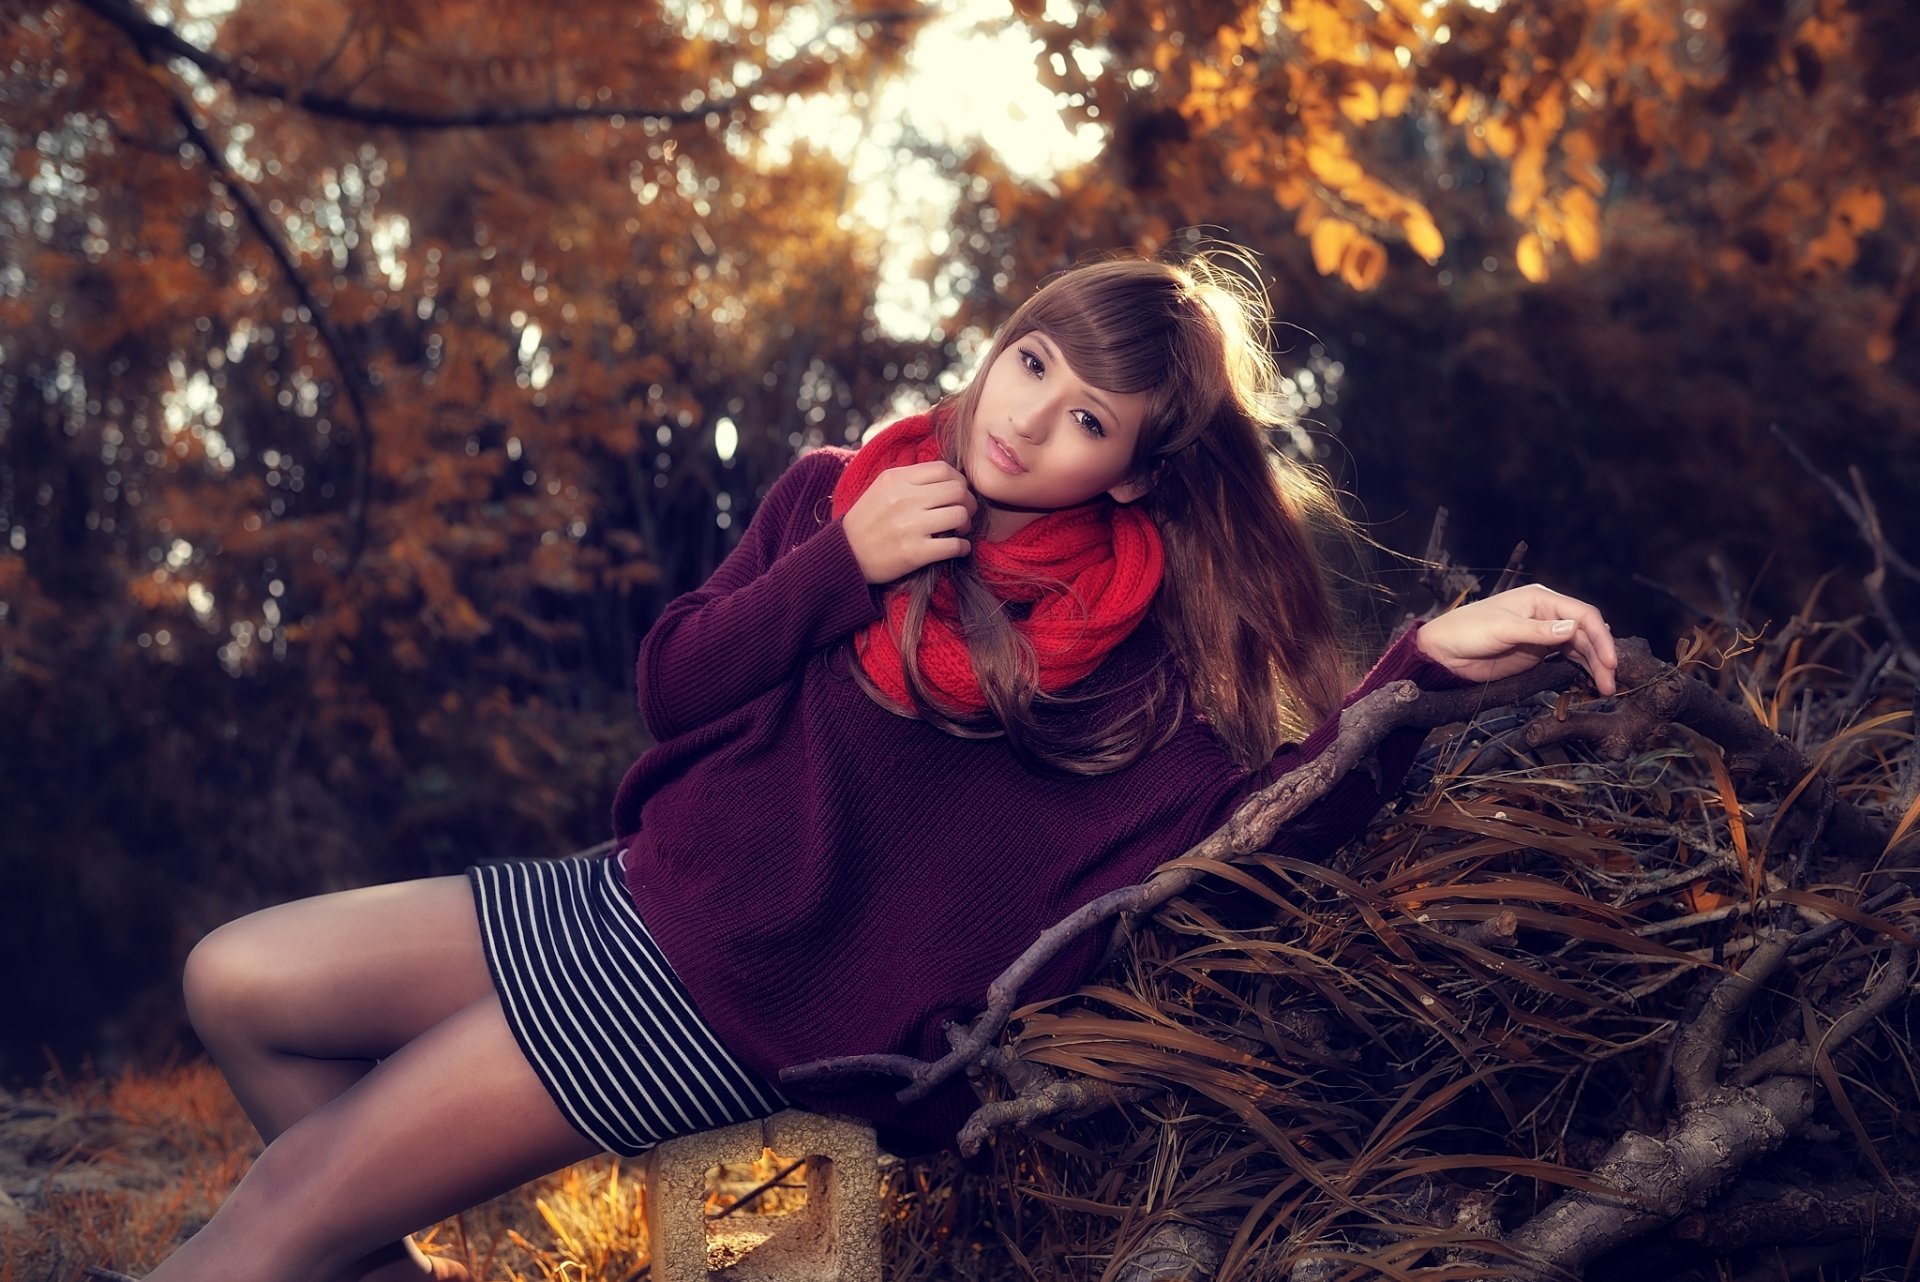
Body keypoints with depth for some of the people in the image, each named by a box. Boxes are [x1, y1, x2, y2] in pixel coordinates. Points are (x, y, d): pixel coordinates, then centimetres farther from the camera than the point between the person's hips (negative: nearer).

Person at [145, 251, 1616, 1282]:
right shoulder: (837, 494, 3)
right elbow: (674, 686, 2)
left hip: (735, 1000, -6)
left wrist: (1428, 664, -29)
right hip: (640, 887, 6)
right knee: (241, 984, 5)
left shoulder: (1124, 634, -9)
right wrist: (838, 567, -12)